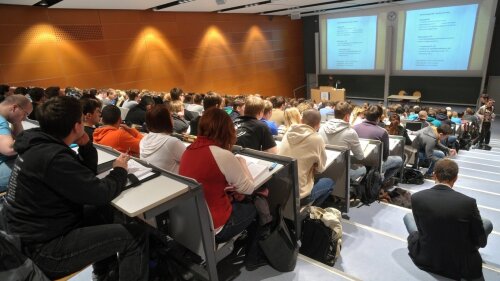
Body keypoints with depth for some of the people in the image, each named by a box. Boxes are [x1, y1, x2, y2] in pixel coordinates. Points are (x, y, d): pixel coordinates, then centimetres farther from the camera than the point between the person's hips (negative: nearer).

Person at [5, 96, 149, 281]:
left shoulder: (40, 145, 3)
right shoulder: (52, 157, -27)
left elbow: (87, 173, 12)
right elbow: (100, 193, -24)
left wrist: (85, 145, -4)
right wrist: (120, 170, -7)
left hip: (35, 232, 10)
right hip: (45, 247, -10)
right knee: (137, 235, -14)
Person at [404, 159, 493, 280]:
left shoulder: (416, 197, -16)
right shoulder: (468, 202, -19)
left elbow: (421, 228, 0)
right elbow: (481, 242, -6)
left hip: (425, 258, 1)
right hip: (461, 264, 0)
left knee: (408, 216, 24)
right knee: (487, 223, 19)